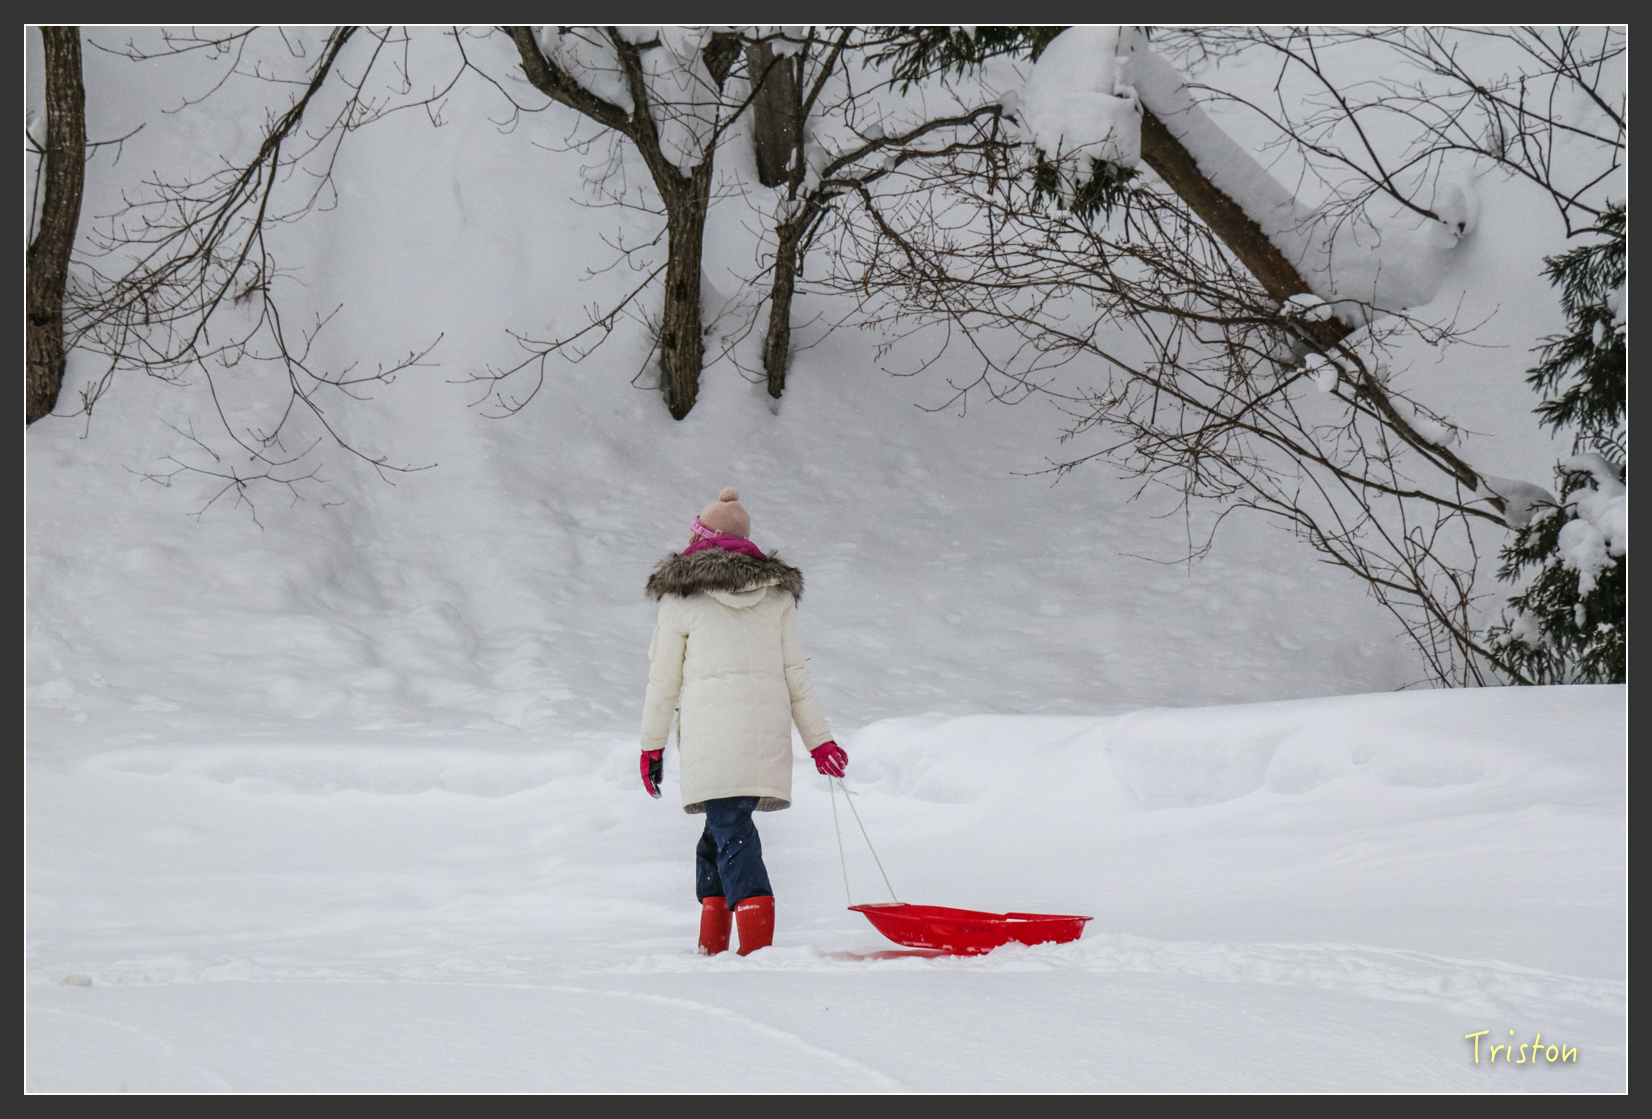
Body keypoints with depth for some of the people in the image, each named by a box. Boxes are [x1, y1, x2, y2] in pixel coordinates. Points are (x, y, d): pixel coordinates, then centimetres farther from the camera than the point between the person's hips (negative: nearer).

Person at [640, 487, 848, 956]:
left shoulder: (681, 596, 5)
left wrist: (652, 745, 14)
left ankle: (757, 940, -22)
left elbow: (664, 680, 7)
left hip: (710, 727, -4)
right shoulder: (777, 594, 15)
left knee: (730, 828, -8)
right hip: (768, 726, 4)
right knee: (722, 828, 14)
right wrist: (819, 740, 16)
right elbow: (795, 675, 13)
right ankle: (713, 942, 9)